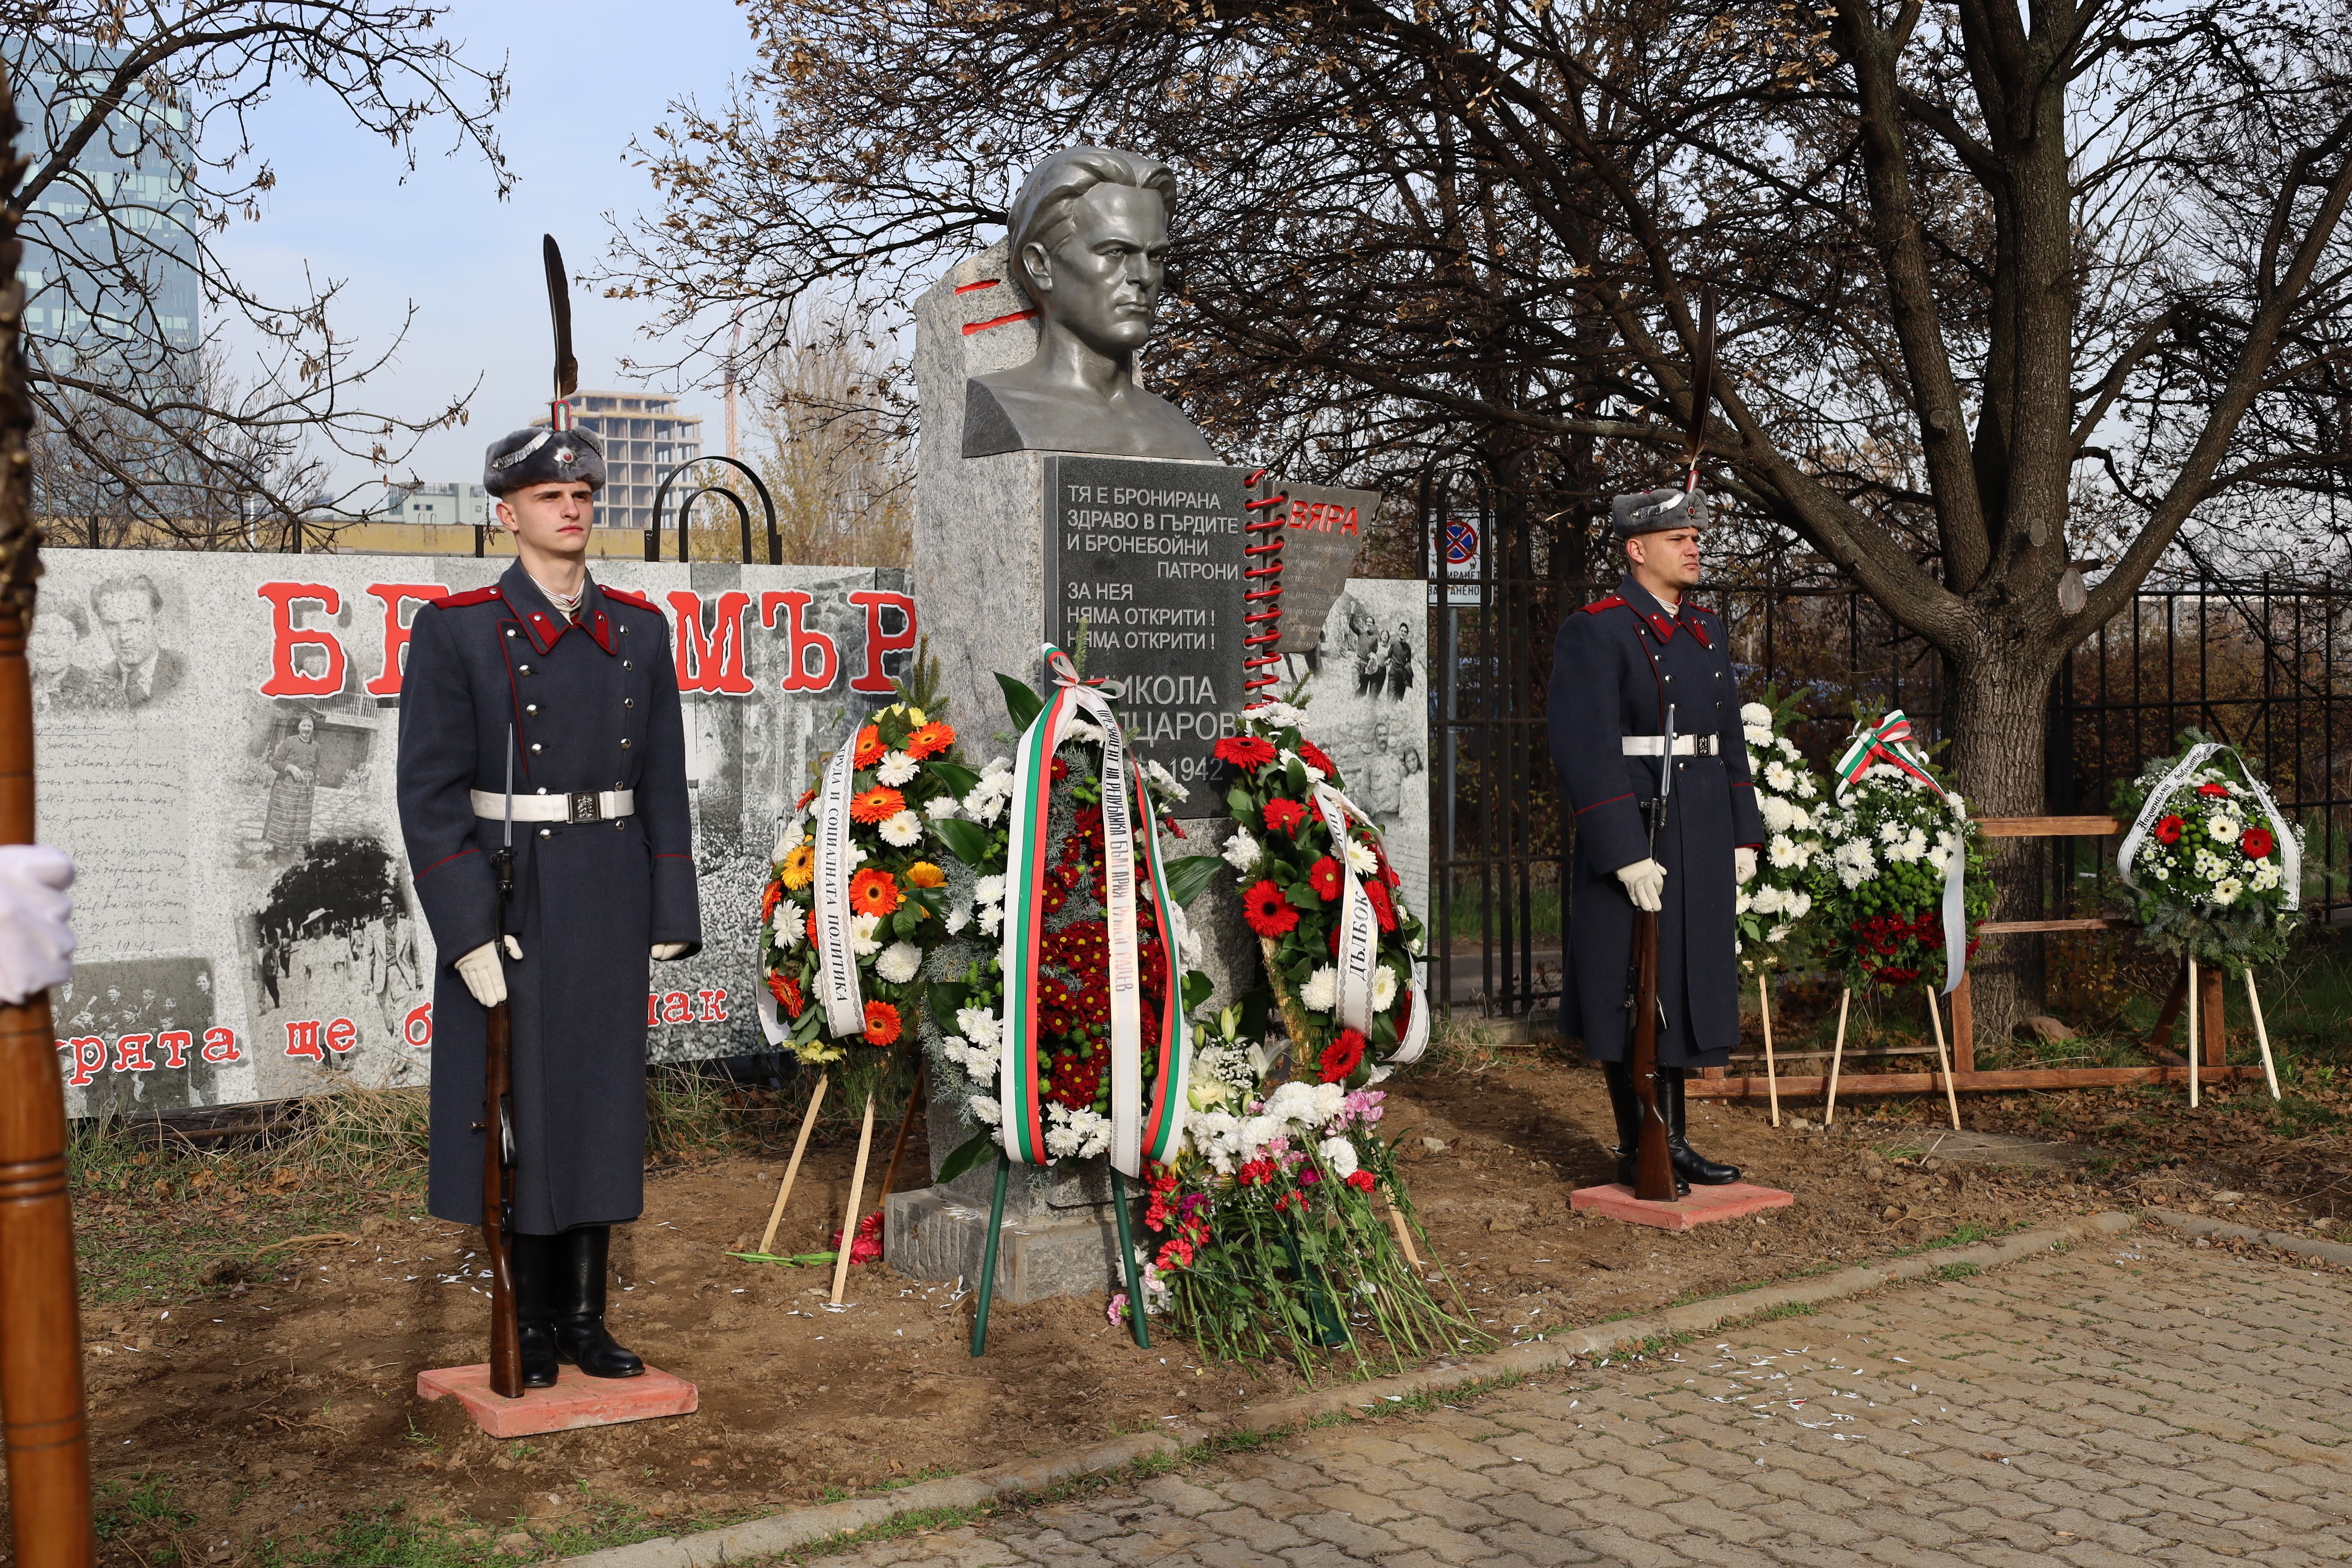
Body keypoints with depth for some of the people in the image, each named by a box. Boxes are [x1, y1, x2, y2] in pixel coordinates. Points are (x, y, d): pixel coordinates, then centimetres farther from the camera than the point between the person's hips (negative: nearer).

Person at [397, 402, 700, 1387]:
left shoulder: (639, 632, 8)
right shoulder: (456, 631, -4)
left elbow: (664, 783, 9)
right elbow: (430, 792, -8)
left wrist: (670, 915, 4)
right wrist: (469, 928, -15)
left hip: (609, 900, 4)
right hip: (507, 902, -3)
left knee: (600, 1098, 8)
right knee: (515, 1104, 4)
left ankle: (584, 1319, 20)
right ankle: (528, 1324, 18)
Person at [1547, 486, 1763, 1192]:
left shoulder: (1709, 633, 14)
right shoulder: (1594, 634, -10)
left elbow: (1730, 739, 18)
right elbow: (1587, 753, -16)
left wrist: (1744, 835, 11)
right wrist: (1627, 855, -21)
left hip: (1703, 839, 7)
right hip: (1633, 836, -7)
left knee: (1685, 988, 12)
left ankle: (1674, 1139, 22)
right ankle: (1635, 1149, 11)